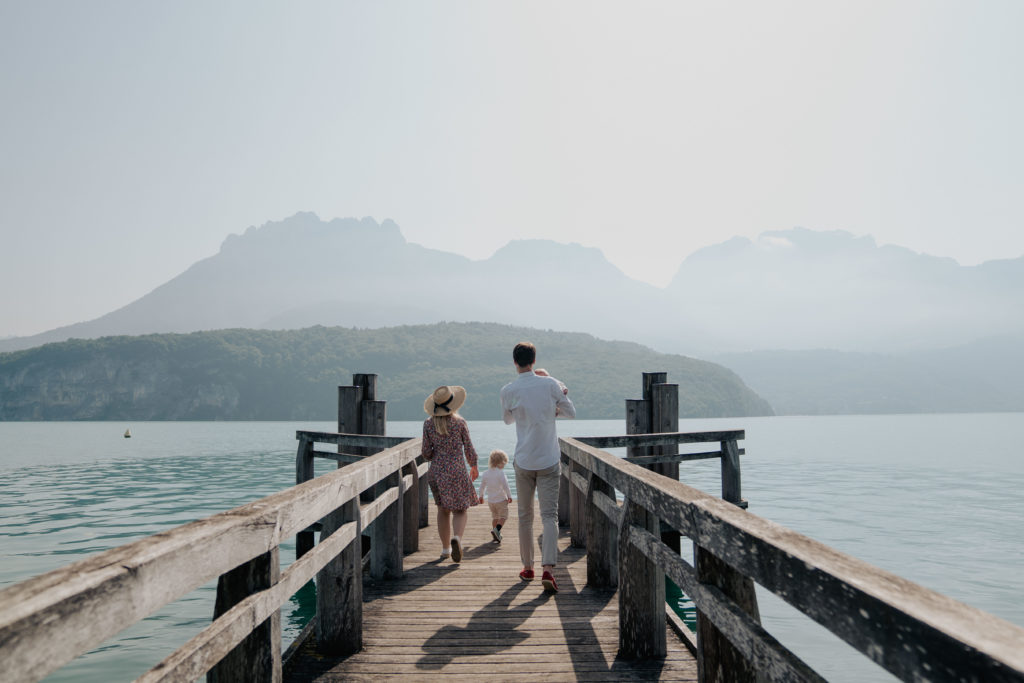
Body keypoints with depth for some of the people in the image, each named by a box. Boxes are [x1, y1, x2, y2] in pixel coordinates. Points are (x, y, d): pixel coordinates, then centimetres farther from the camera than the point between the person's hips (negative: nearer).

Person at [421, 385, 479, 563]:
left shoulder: (428, 424, -3)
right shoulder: (460, 423, -8)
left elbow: (426, 453, -2)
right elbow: (469, 450, -2)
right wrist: (474, 467, 16)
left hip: (436, 471, 3)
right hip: (456, 470, -3)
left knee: (443, 509, 19)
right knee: (459, 510, 7)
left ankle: (445, 548, 24)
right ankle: (456, 537, -21)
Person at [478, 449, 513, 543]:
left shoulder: (485, 474, 3)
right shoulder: (500, 473, -16)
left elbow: (482, 486, 12)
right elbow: (505, 486, -19)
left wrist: (481, 496, 26)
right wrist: (509, 496, -9)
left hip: (490, 500, 6)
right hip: (501, 500, -6)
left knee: (495, 517, 21)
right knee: (503, 516, 5)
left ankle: (496, 534, 24)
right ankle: (497, 529, -17)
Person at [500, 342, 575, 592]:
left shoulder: (508, 391, -5)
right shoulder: (550, 384, -5)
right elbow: (571, 412, 5)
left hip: (523, 461, 1)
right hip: (549, 461, -1)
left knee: (525, 516, 14)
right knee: (549, 516, -1)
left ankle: (527, 567, 24)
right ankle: (548, 569, -13)